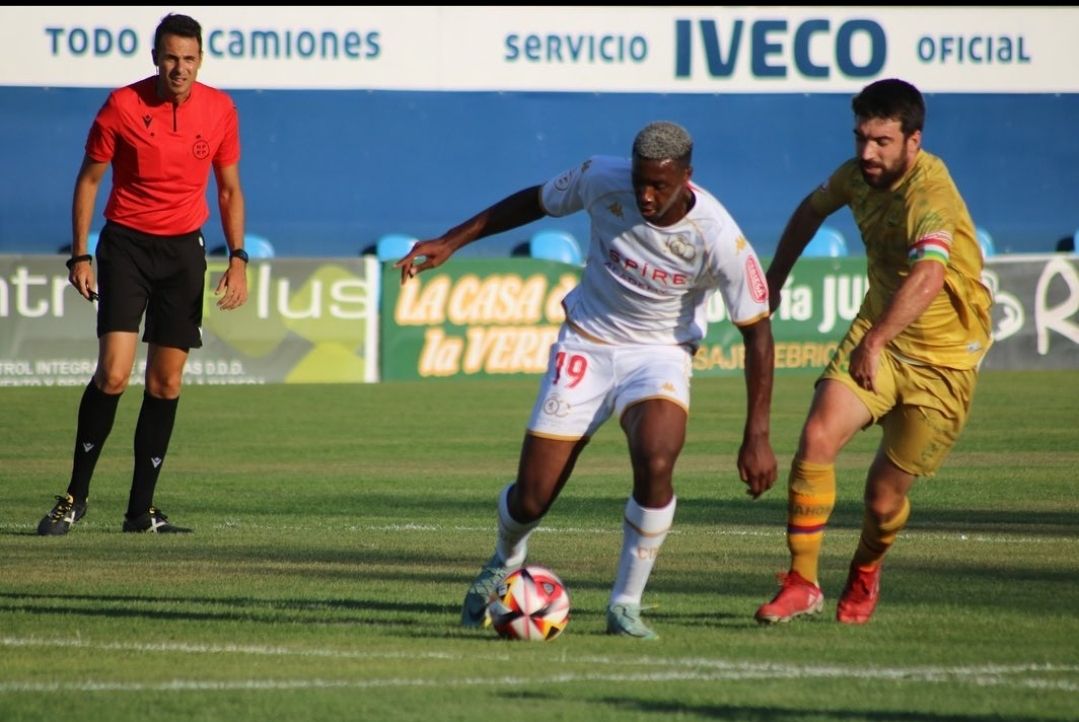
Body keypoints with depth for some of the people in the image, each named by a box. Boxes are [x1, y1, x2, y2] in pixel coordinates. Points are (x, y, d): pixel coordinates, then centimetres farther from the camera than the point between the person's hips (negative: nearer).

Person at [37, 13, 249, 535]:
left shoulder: (219, 111, -1)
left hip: (184, 250, 3)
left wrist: (237, 259, 2)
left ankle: (141, 509, 10)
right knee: (113, 373, -14)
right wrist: (80, 256, -4)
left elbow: (229, 189, 11)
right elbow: (89, 179, 1)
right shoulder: (122, 106, -9)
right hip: (126, 242, -3)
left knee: (166, 382, 3)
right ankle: (75, 497, -1)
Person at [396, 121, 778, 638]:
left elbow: (757, 331, -15)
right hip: (586, 346, 2)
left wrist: (756, 438, -16)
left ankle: (625, 605, -12)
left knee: (655, 465, -32)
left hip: (659, 356, -2)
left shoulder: (718, 239, -24)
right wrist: (450, 242, 3)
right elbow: (536, 201, 3)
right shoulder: (602, 180, -18)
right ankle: (505, 563, 37)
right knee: (530, 499, -2)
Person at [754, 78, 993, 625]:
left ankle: (864, 575, 34)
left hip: (940, 359, -5)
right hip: (876, 338, 5)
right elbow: (813, 209, 21)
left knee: (883, 497, 0)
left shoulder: (929, 194, -28)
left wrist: (875, 340, -56)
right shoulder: (858, 175, -4)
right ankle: (802, 585, -11)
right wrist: (773, 283, 25)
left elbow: (928, 276, -46)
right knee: (816, 438, -19)